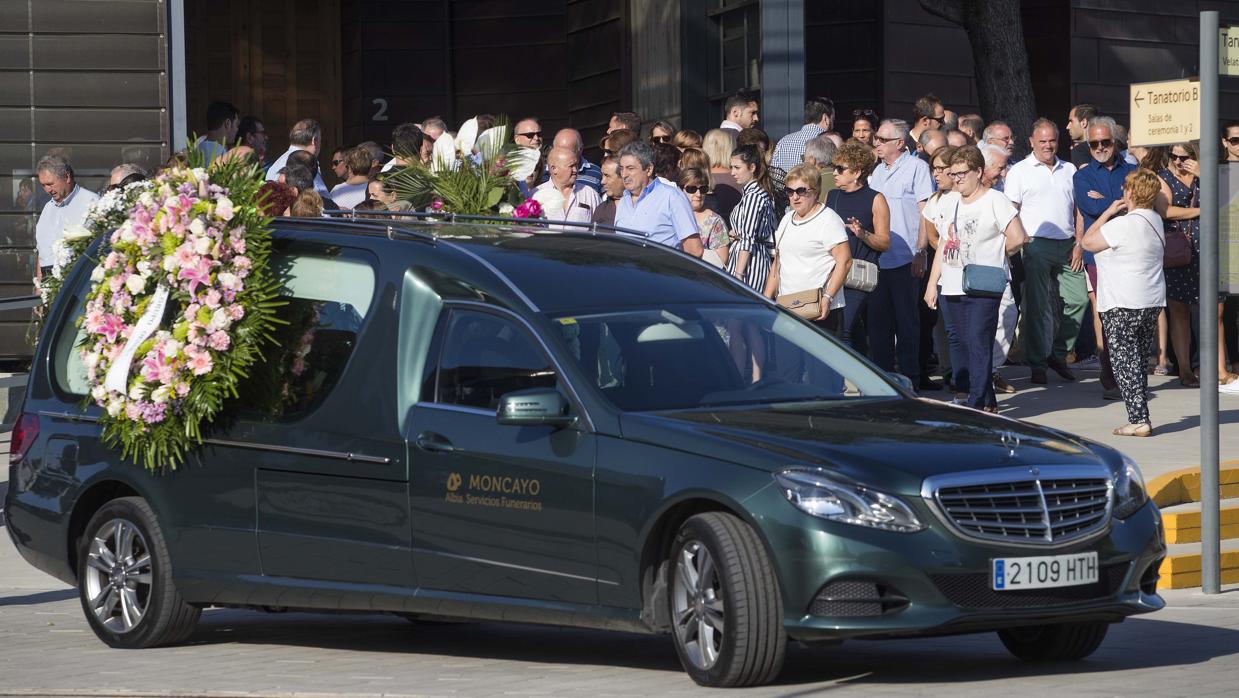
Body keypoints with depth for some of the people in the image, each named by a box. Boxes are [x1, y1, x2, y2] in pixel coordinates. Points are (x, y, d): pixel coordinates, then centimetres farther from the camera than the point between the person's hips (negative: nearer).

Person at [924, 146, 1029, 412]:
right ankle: (986, 400, 16)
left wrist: (992, 255, 2)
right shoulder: (950, 201, 14)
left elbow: (1018, 238, -12)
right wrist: (932, 283, 14)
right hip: (951, 287, 7)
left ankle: (977, 402, -8)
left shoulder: (994, 200, -7)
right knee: (960, 345, 8)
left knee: (978, 343, -9)